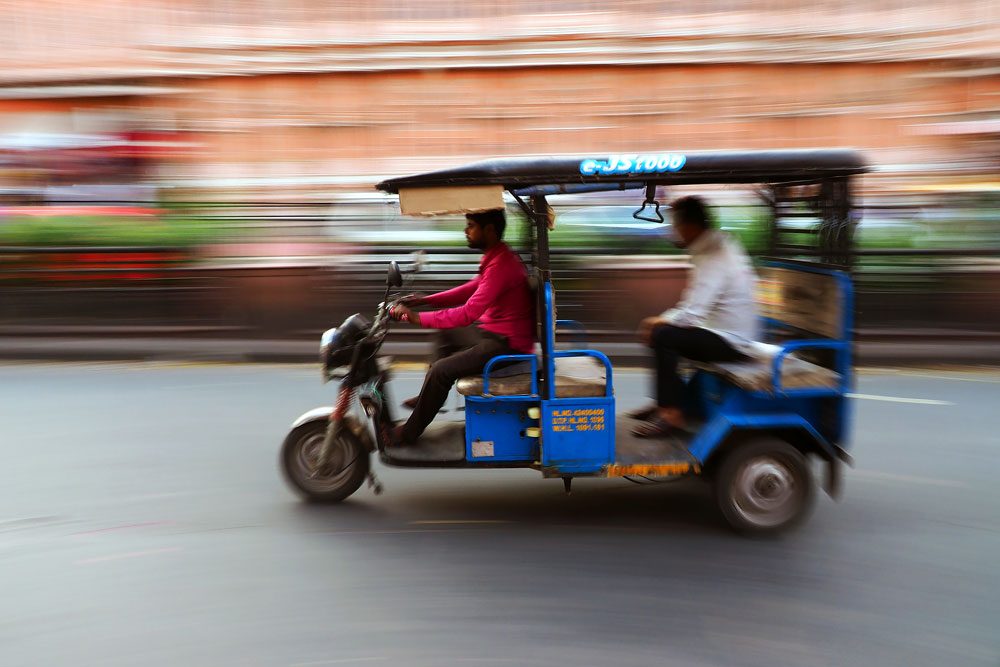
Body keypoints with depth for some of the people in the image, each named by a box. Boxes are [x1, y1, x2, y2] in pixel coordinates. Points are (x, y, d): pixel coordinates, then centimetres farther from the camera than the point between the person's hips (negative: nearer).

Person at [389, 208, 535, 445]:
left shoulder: (500, 266, -25)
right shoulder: (496, 257, 8)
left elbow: (468, 314, -30)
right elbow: (470, 290, 17)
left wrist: (418, 317, -27)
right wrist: (425, 300, 10)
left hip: (508, 344, -11)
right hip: (494, 330, 11)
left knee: (441, 370, -17)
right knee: (446, 334, 25)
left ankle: (409, 433, 0)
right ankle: (430, 396, 31)